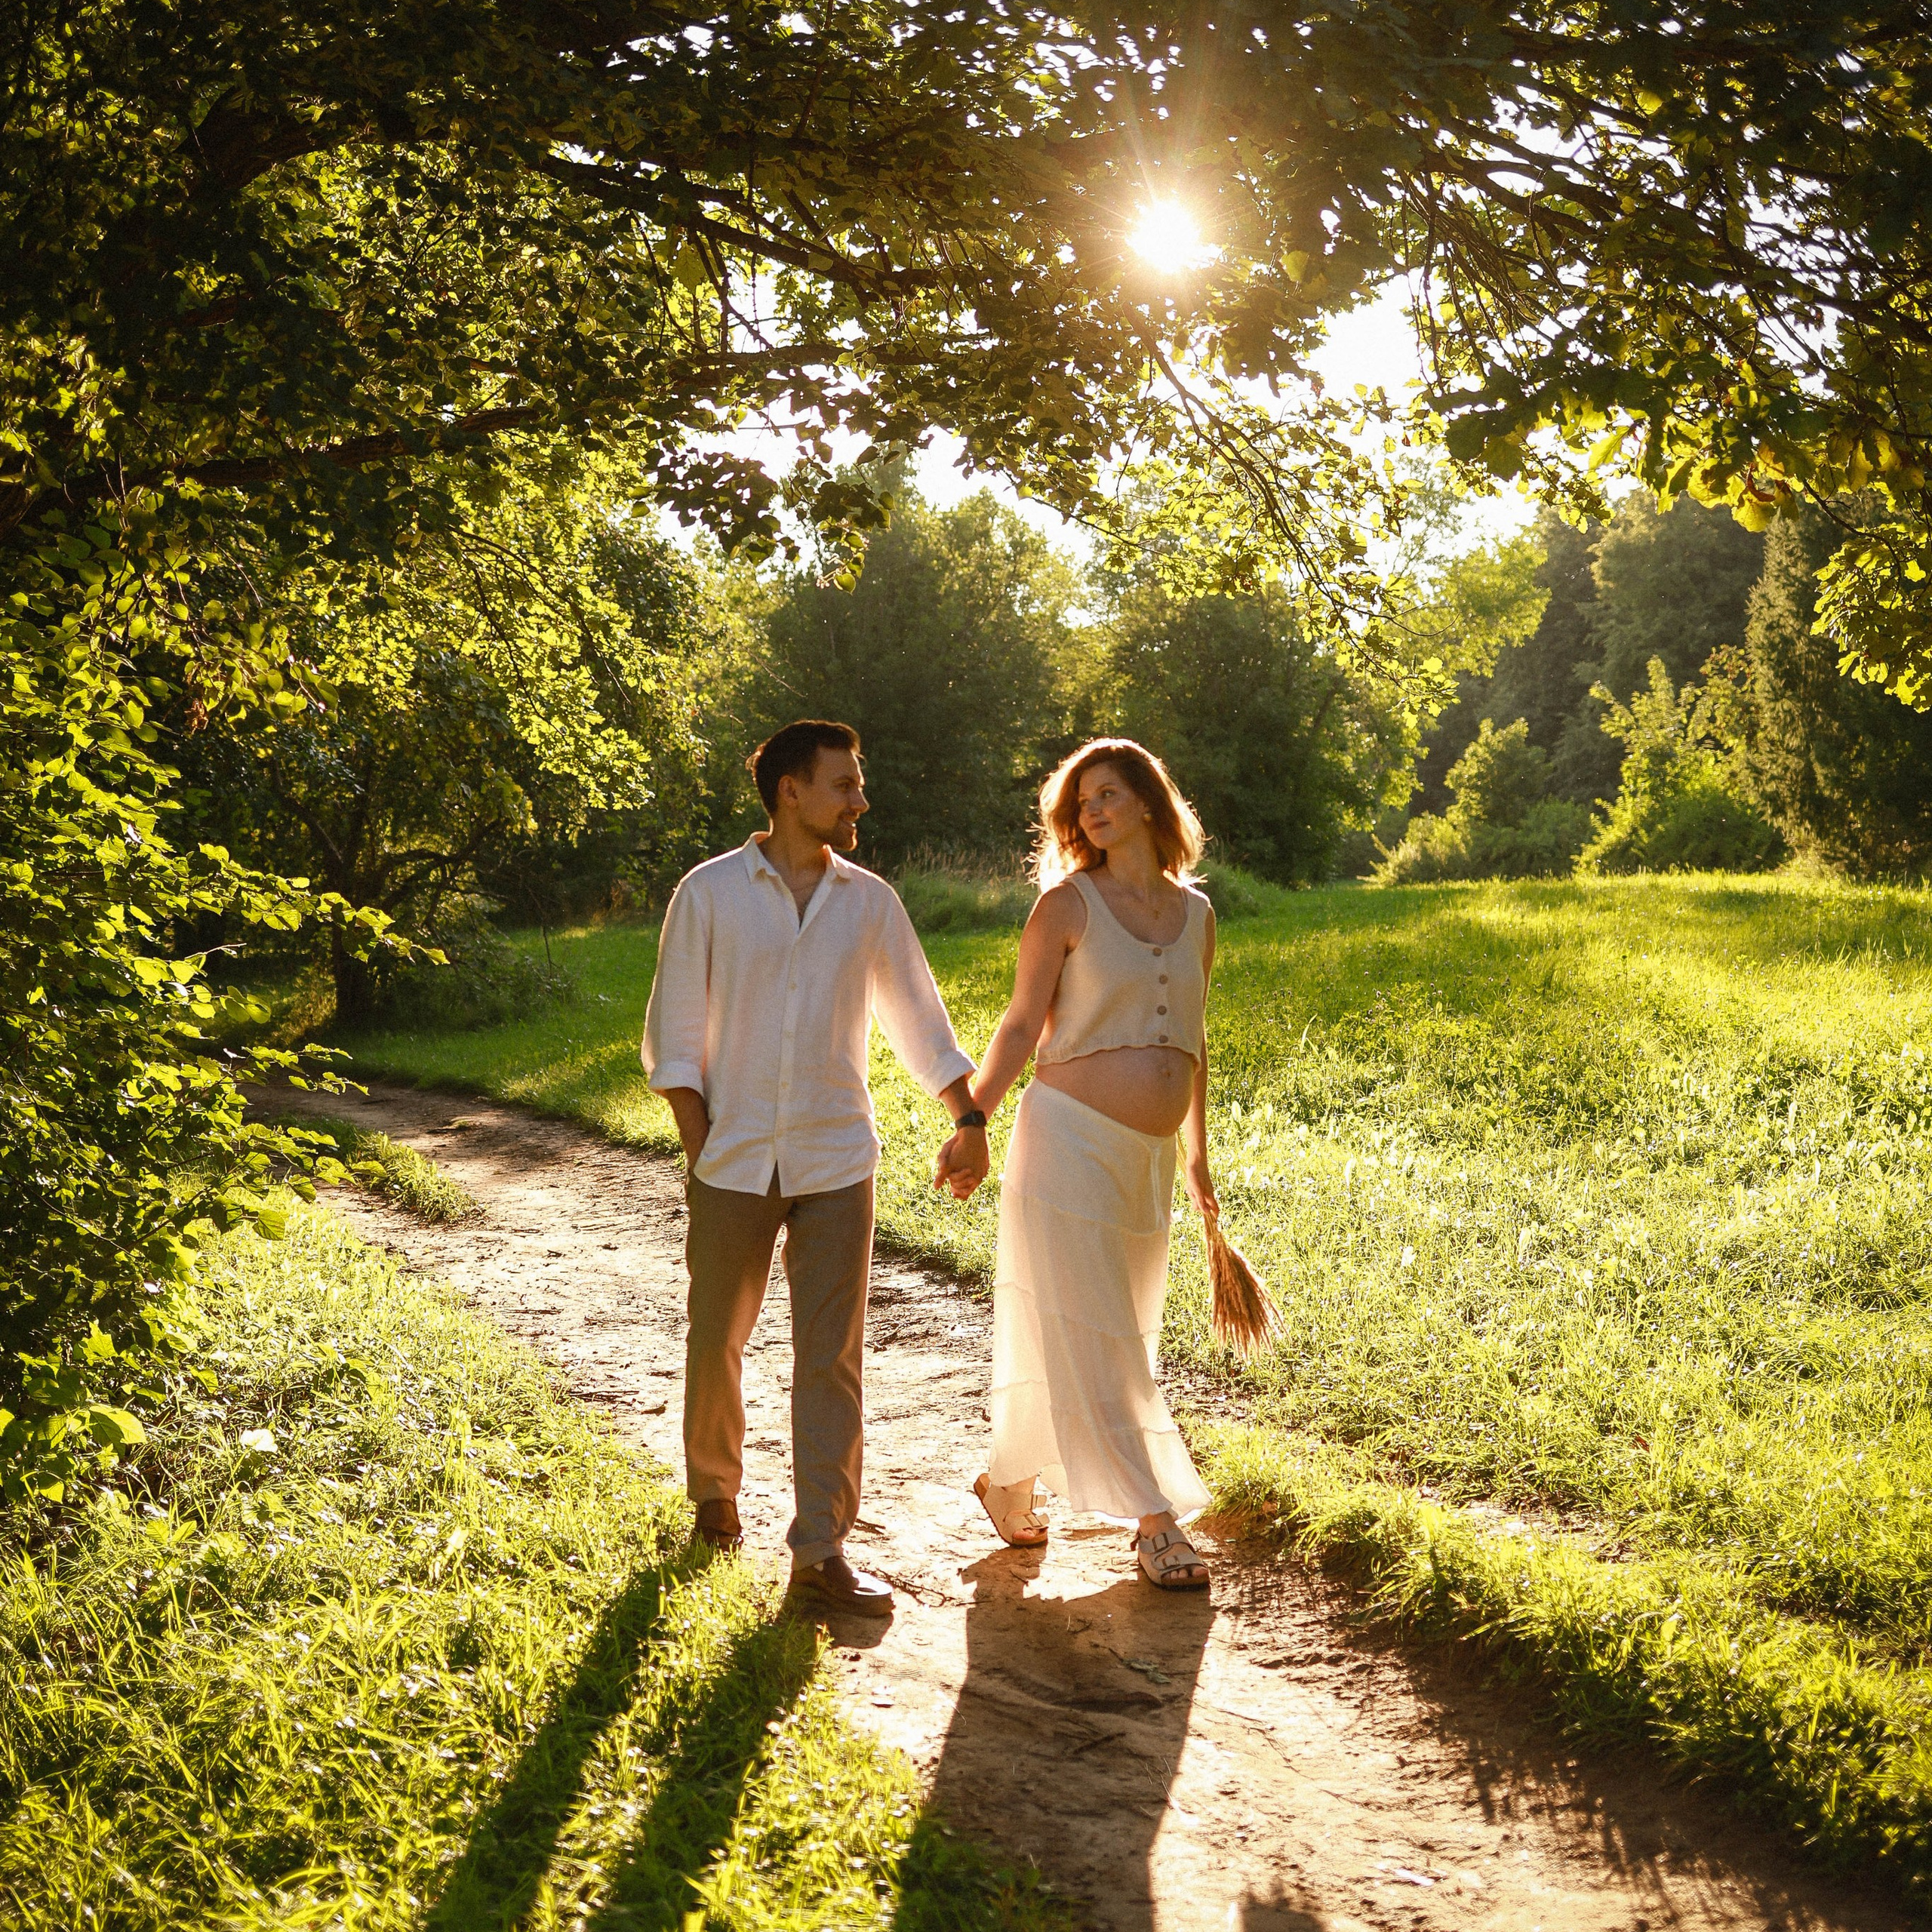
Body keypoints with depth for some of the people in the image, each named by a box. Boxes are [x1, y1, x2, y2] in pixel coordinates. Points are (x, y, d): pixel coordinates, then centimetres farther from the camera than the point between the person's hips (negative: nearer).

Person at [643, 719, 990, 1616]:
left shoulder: (870, 901, 6)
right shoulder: (709, 894, -1)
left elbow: (919, 1021, 16)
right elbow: (674, 1036, 1)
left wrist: (968, 1121, 17)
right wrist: (701, 1148, -5)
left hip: (836, 1165, 1)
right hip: (735, 1163, -1)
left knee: (832, 1356, -2)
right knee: (716, 1343, 9)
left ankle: (820, 1548, 2)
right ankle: (714, 1493, 33)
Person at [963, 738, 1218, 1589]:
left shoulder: (1196, 912, 10)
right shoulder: (1068, 904, -4)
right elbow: (1021, 1026, -2)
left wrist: (1197, 1152, 21)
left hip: (1149, 1155, 6)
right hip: (1070, 1140, -6)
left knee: (1110, 1339, 12)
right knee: (1089, 1336, -4)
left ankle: (1009, 1480, 30)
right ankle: (1157, 1523, 2)